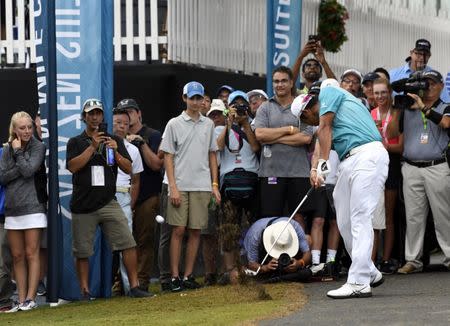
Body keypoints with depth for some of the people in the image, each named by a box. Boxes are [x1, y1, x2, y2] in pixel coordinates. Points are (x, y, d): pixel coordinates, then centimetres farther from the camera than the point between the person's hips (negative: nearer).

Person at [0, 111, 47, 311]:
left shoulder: (38, 147, -1)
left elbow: (28, 170, -14)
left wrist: (18, 152, -4)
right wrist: (19, 170, -10)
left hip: (33, 207, -5)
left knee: (31, 254, -6)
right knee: (17, 256, 5)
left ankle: (30, 298, -5)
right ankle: (21, 299, 7)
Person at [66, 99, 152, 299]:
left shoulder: (114, 141, 13)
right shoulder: (76, 142, 7)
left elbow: (128, 169, 7)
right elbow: (72, 166, -10)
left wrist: (115, 152, -10)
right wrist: (93, 147, -13)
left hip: (108, 203, 1)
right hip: (83, 205, -1)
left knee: (128, 243, -10)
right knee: (82, 251, 2)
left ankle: (134, 287, -6)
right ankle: (85, 291, 12)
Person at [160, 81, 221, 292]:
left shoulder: (208, 124, 12)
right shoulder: (174, 124, 1)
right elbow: (168, 157, -1)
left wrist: (215, 184, 10)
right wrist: (173, 187, -9)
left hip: (202, 187, 3)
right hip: (180, 186, -3)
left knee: (195, 231, 3)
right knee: (178, 231, -4)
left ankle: (188, 276, 8)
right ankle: (175, 277, -2)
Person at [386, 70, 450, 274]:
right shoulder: (408, 109, 15)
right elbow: (391, 134, 9)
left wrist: (423, 108, -18)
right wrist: (397, 110, -2)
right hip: (411, 169, 3)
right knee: (413, 217, 2)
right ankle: (413, 259, 5)